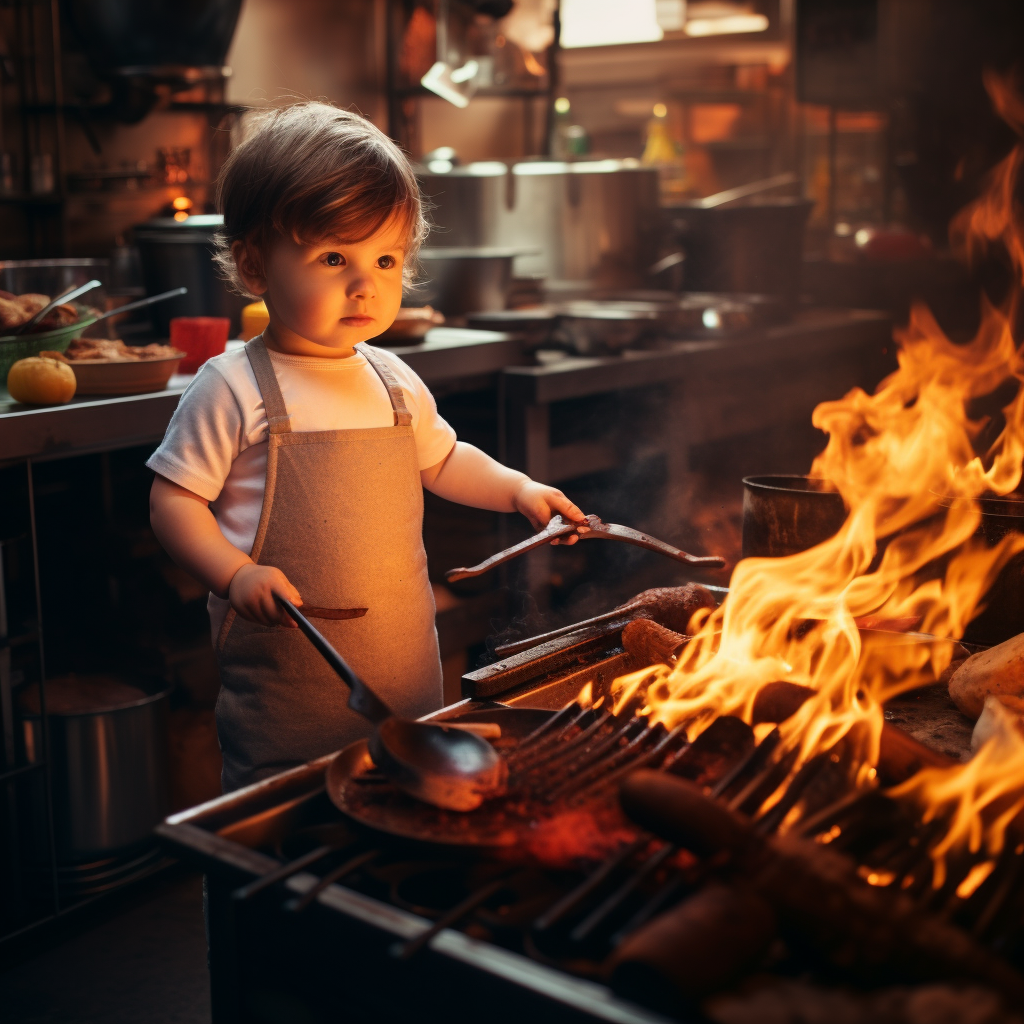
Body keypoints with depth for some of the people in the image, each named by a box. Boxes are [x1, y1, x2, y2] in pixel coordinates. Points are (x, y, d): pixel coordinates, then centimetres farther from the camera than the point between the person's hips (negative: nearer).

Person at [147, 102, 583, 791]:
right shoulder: (233, 390, -11)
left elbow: (440, 459, 25)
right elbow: (174, 501, -8)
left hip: (406, 657, 5)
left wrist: (517, 488, 13)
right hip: (288, 671, -5)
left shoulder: (395, 383, 6)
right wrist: (236, 574, -22)